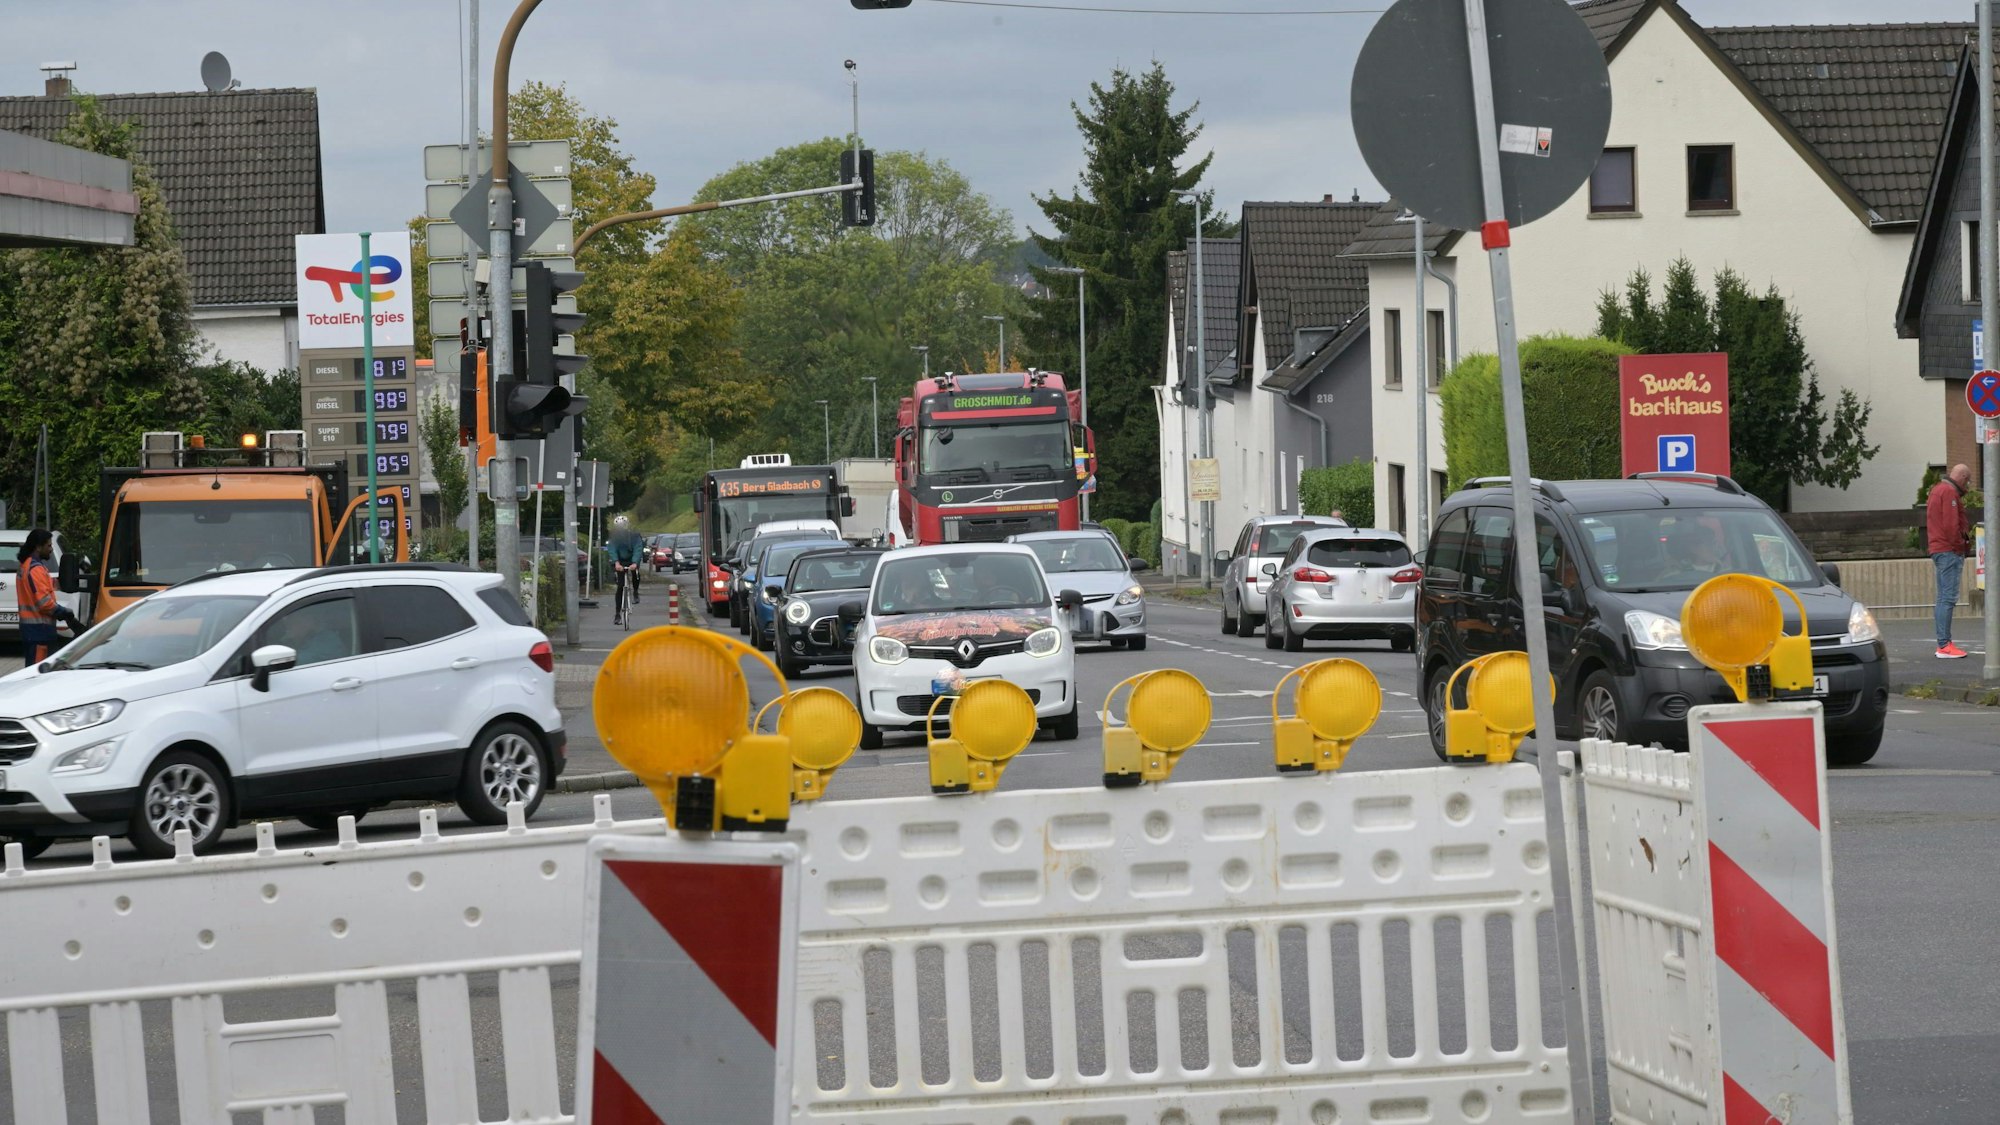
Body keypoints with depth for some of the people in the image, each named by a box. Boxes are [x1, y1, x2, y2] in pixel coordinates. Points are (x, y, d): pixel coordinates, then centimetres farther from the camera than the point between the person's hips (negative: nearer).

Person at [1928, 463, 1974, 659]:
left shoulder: (1937, 490, 21)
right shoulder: (1950, 492, -11)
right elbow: (1951, 524, -20)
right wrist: (1961, 546, -10)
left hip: (1939, 550, 11)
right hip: (1950, 551, -11)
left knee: (1943, 598, 12)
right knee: (1949, 598, -12)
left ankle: (1943, 643, 14)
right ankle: (1944, 645, -17)